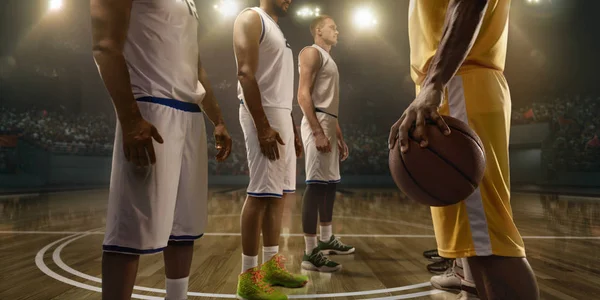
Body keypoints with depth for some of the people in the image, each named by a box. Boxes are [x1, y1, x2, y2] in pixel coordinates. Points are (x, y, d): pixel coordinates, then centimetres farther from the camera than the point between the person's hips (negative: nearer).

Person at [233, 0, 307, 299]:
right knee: (261, 193, -10)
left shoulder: (276, 29, 25)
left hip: (282, 116, 10)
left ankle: (271, 264, 19)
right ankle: (248, 276, -2)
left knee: (279, 192, 9)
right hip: (264, 116, -9)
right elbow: (245, 74, -15)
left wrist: (292, 128, 19)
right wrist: (263, 126, -24)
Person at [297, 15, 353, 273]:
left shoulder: (328, 59, 25)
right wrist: (318, 132, -25)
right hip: (317, 124, -10)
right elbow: (303, 95, -17)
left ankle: (326, 240, 26)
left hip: (328, 124, 10)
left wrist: (339, 137, 22)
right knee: (316, 185, -12)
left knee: (330, 182, 14)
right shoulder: (311, 52, -4)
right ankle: (310, 254, -10)